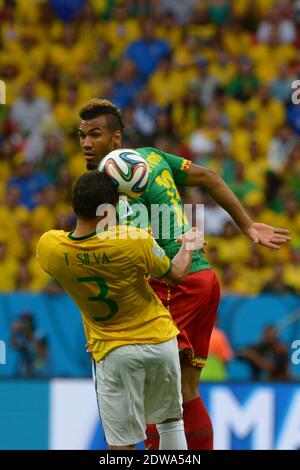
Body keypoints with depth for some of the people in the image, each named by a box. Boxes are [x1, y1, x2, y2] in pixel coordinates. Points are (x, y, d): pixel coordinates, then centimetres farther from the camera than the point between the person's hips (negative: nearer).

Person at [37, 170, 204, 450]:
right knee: (171, 420, 23)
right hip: (160, 340, 0)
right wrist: (189, 245, 17)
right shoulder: (136, 240, -20)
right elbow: (176, 274, -2)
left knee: (122, 443, 3)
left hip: (112, 351, 0)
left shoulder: (48, 247, -15)